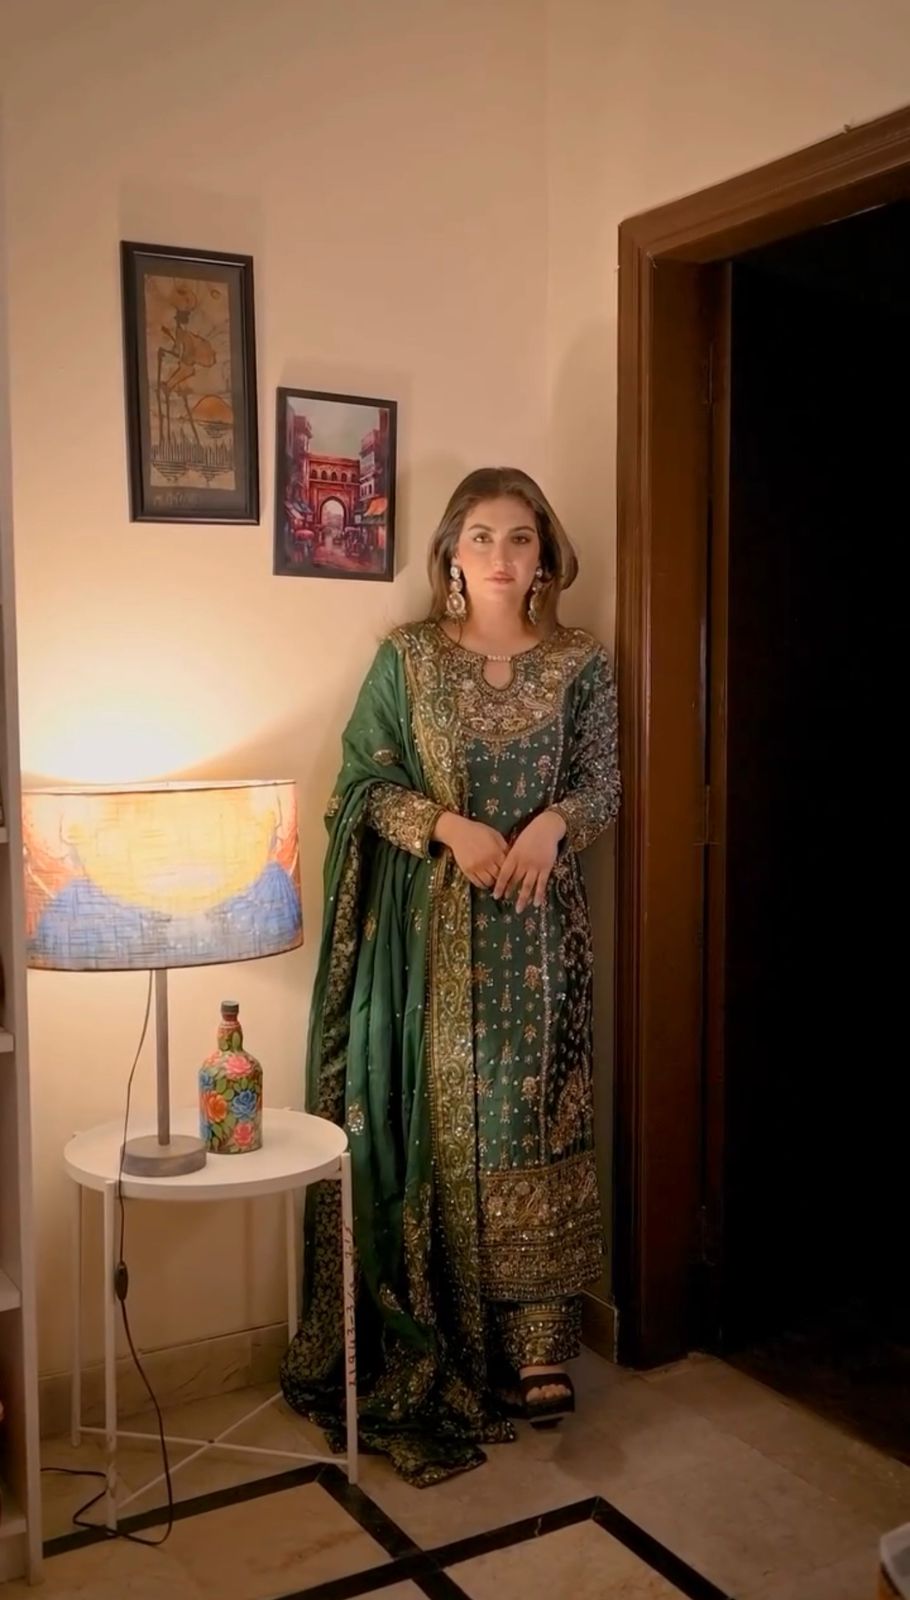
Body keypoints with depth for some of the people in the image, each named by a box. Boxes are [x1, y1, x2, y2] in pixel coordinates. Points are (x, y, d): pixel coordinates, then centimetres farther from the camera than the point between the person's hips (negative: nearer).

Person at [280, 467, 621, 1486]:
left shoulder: (578, 664, 5)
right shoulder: (405, 657, 2)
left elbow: (602, 784, 6)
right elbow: (364, 780, 0)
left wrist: (553, 823, -16)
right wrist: (449, 825, -16)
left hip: (535, 923, 1)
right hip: (431, 926, -1)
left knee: (532, 1120, 3)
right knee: (437, 1120, 2)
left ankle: (536, 1343, 14)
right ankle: (435, 1341, 17)